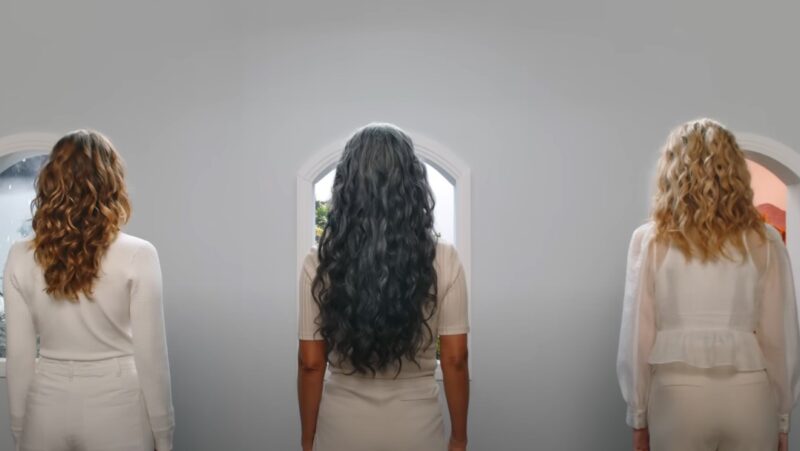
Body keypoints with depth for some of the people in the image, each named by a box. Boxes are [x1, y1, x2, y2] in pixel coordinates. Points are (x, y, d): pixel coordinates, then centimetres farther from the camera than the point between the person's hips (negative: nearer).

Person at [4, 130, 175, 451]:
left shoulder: (20, 258, -5)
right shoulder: (137, 256, -14)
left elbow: (19, 356, -1)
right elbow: (150, 356, -11)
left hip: (48, 412, 2)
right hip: (117, 411, -2)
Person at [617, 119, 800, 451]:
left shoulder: (650, 240, -4)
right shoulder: (764, 241, -1)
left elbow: (638, 336, -4)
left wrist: (638, 417, 5)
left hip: (677, 394, -1)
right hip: (749, 395, 1)